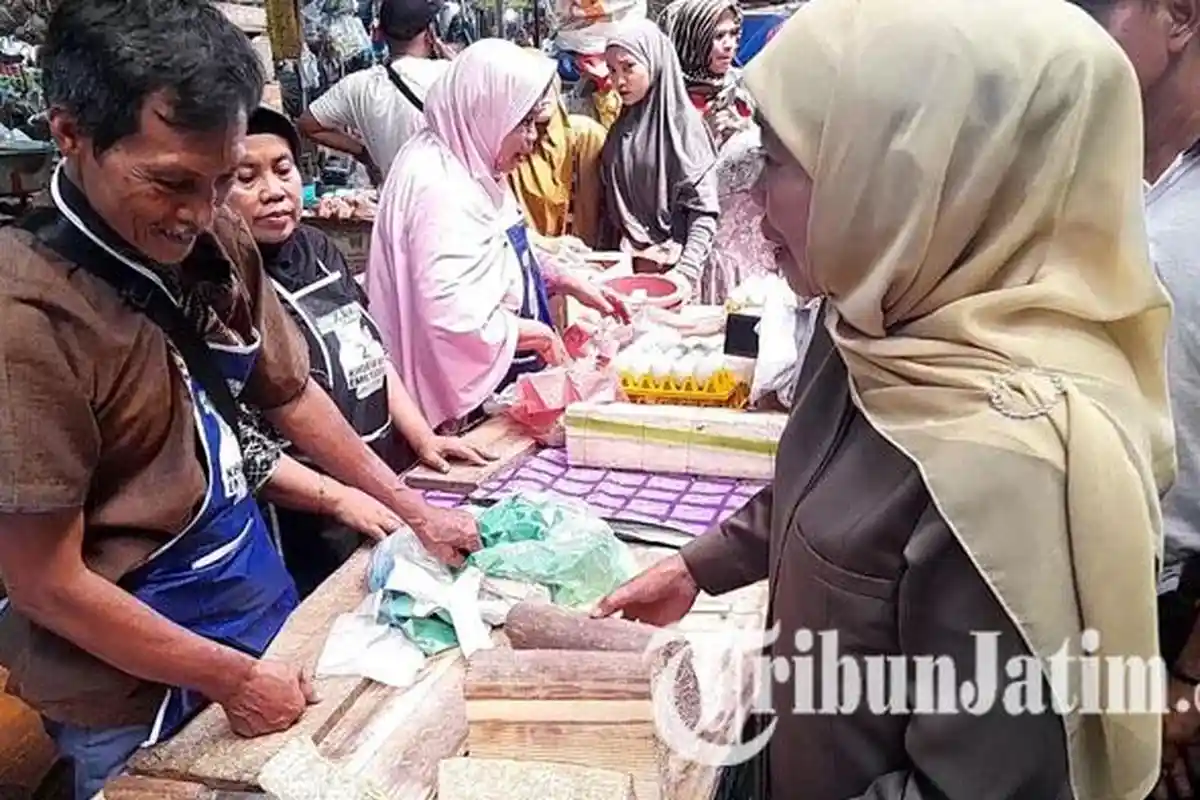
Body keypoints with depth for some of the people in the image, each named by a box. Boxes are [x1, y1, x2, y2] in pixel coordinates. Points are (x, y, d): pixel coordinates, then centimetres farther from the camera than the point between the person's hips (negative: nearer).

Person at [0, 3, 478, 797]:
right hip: (140, 699, -6)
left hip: (263, 609, 6)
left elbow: (289, 393, 7)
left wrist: (412, 508, 8)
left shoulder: (217, 242, -7)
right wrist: (232, 678, -13)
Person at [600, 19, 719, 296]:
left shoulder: (682, 122, -10)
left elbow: (704, 210, -14)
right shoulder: (620, 127, 6)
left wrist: (686, 273, -22)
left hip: (669, 267, -5)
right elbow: (610, 205, 11)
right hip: (625, 265, 5)